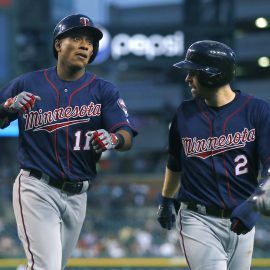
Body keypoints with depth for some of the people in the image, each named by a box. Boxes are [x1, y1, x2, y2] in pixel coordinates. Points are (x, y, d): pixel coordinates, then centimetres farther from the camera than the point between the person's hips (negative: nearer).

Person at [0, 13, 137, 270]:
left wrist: (114, 138, -31)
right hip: (37, 189, -4)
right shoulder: (28, 84, 1)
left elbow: (127, 137, -8)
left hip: (77, 195, 4)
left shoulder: (104, 91, 3)